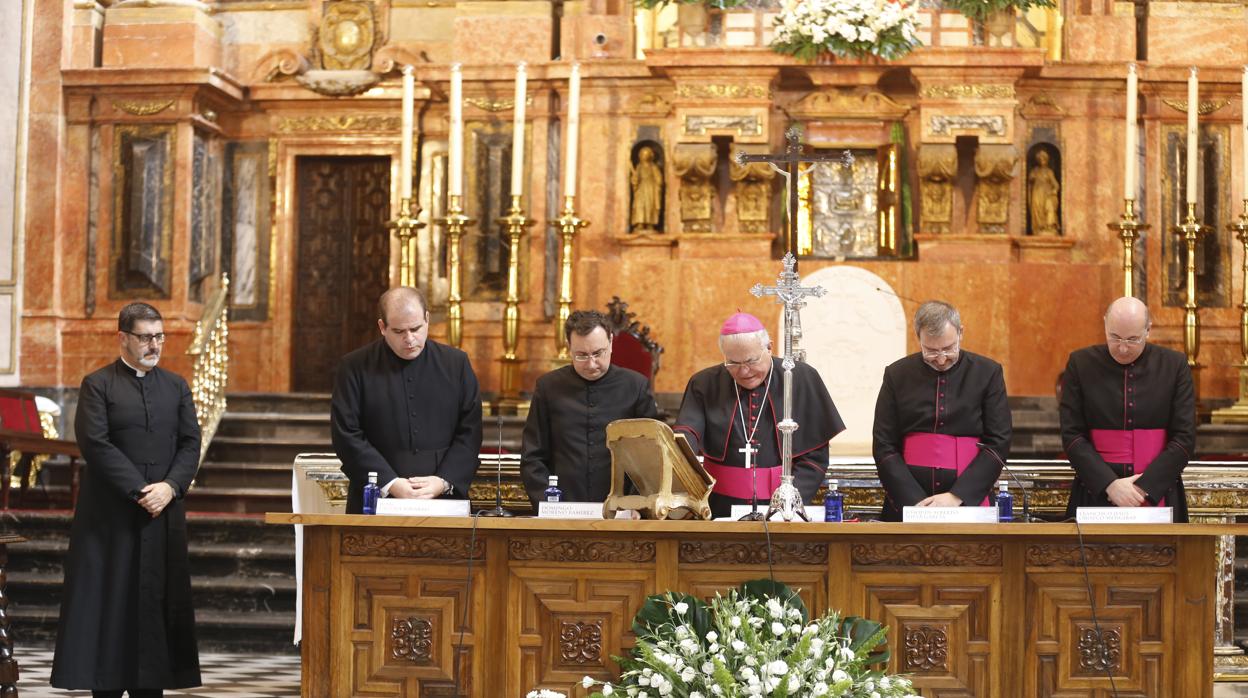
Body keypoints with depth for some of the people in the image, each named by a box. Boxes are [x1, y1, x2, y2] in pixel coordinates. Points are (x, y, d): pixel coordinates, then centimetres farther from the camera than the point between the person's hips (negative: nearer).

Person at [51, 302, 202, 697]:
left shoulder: (176, 387, 13)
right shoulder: (98, 385, 0)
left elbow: (191, 444, 6)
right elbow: (95, 443, -10)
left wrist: (170, 486, -11)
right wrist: (138, 491, -15)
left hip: (164, 515, 4)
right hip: (111, 514, -4)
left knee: (156, 603, 3)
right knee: (110, 603, -1)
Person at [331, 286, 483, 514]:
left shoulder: (456, 363, 7)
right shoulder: (355, 367, 2)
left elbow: (469, 433, 5)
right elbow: (347, 435, -4)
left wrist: (444, 482, -9)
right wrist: (390, 484, -13)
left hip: (442, 501, 1)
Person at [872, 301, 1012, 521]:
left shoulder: (988, 373, 3)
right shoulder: (897, 375, 5)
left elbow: (998, 443, 0)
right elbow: (884, 447, 2)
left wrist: (957, 496, -11)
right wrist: (916, 502, -9)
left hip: (967, 501, 0)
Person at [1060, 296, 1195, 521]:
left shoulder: (1174, 365, 2)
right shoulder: (1081, 364, 1)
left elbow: (1185, 438, -1)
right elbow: (1072, 436, -3)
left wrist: (1144, 487, -11)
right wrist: (1110, 484, -14)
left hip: (1158, 494, 0)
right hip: (1096, 496, 0)